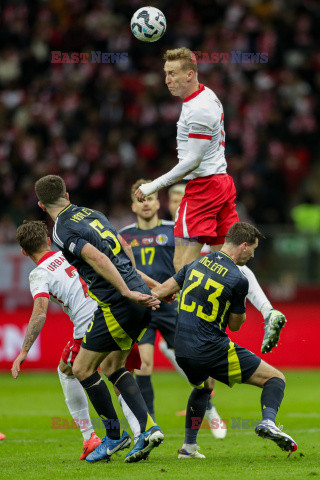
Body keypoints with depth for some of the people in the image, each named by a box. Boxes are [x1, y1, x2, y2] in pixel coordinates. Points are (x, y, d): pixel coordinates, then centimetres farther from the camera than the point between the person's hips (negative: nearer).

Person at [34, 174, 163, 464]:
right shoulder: (91, 213, 16)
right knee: (112, 366, 19)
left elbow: (98, 258, -22)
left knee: (82, 369, 6)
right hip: (138, 293, 8)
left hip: (115, 304, -8)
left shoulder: (62, 231, -9)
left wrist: (128, 293, -25)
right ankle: (147, 427, 8)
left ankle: (114, 435, 10)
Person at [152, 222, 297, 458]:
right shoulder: (238, 279, -10)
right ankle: (268, 421, -25)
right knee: (276, 378, 1)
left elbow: (160, 291, 11)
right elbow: (235, 325, 1)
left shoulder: (197, 263, 8)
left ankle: (189, 446, 34)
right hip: (213, 350, -7)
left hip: (182, 352, 7)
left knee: (202, 387, 38)